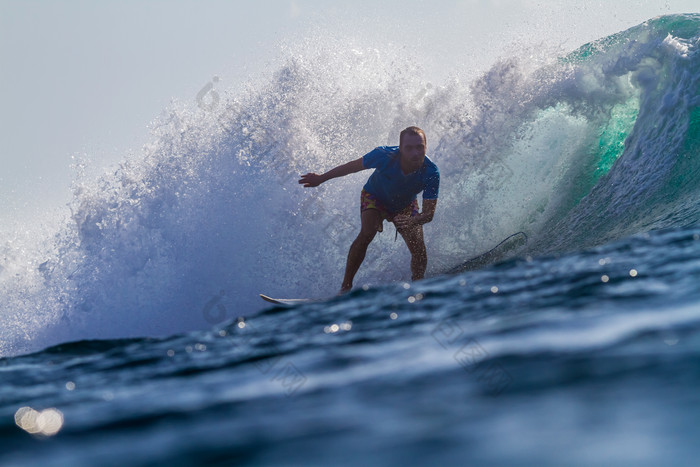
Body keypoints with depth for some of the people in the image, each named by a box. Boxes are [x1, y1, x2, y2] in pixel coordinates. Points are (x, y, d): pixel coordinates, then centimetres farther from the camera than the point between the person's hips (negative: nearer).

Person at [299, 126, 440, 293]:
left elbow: (429, 213, -33)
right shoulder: (384, 155, -37)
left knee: (419, 252, -13)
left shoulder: (431, 173, -34)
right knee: (367, 233, -29)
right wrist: (321, 179, -8)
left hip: (405, 206, 2)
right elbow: (352, 166, -18)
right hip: (375, 197, -2)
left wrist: (413, 221, -56)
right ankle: (345, 287, -21)